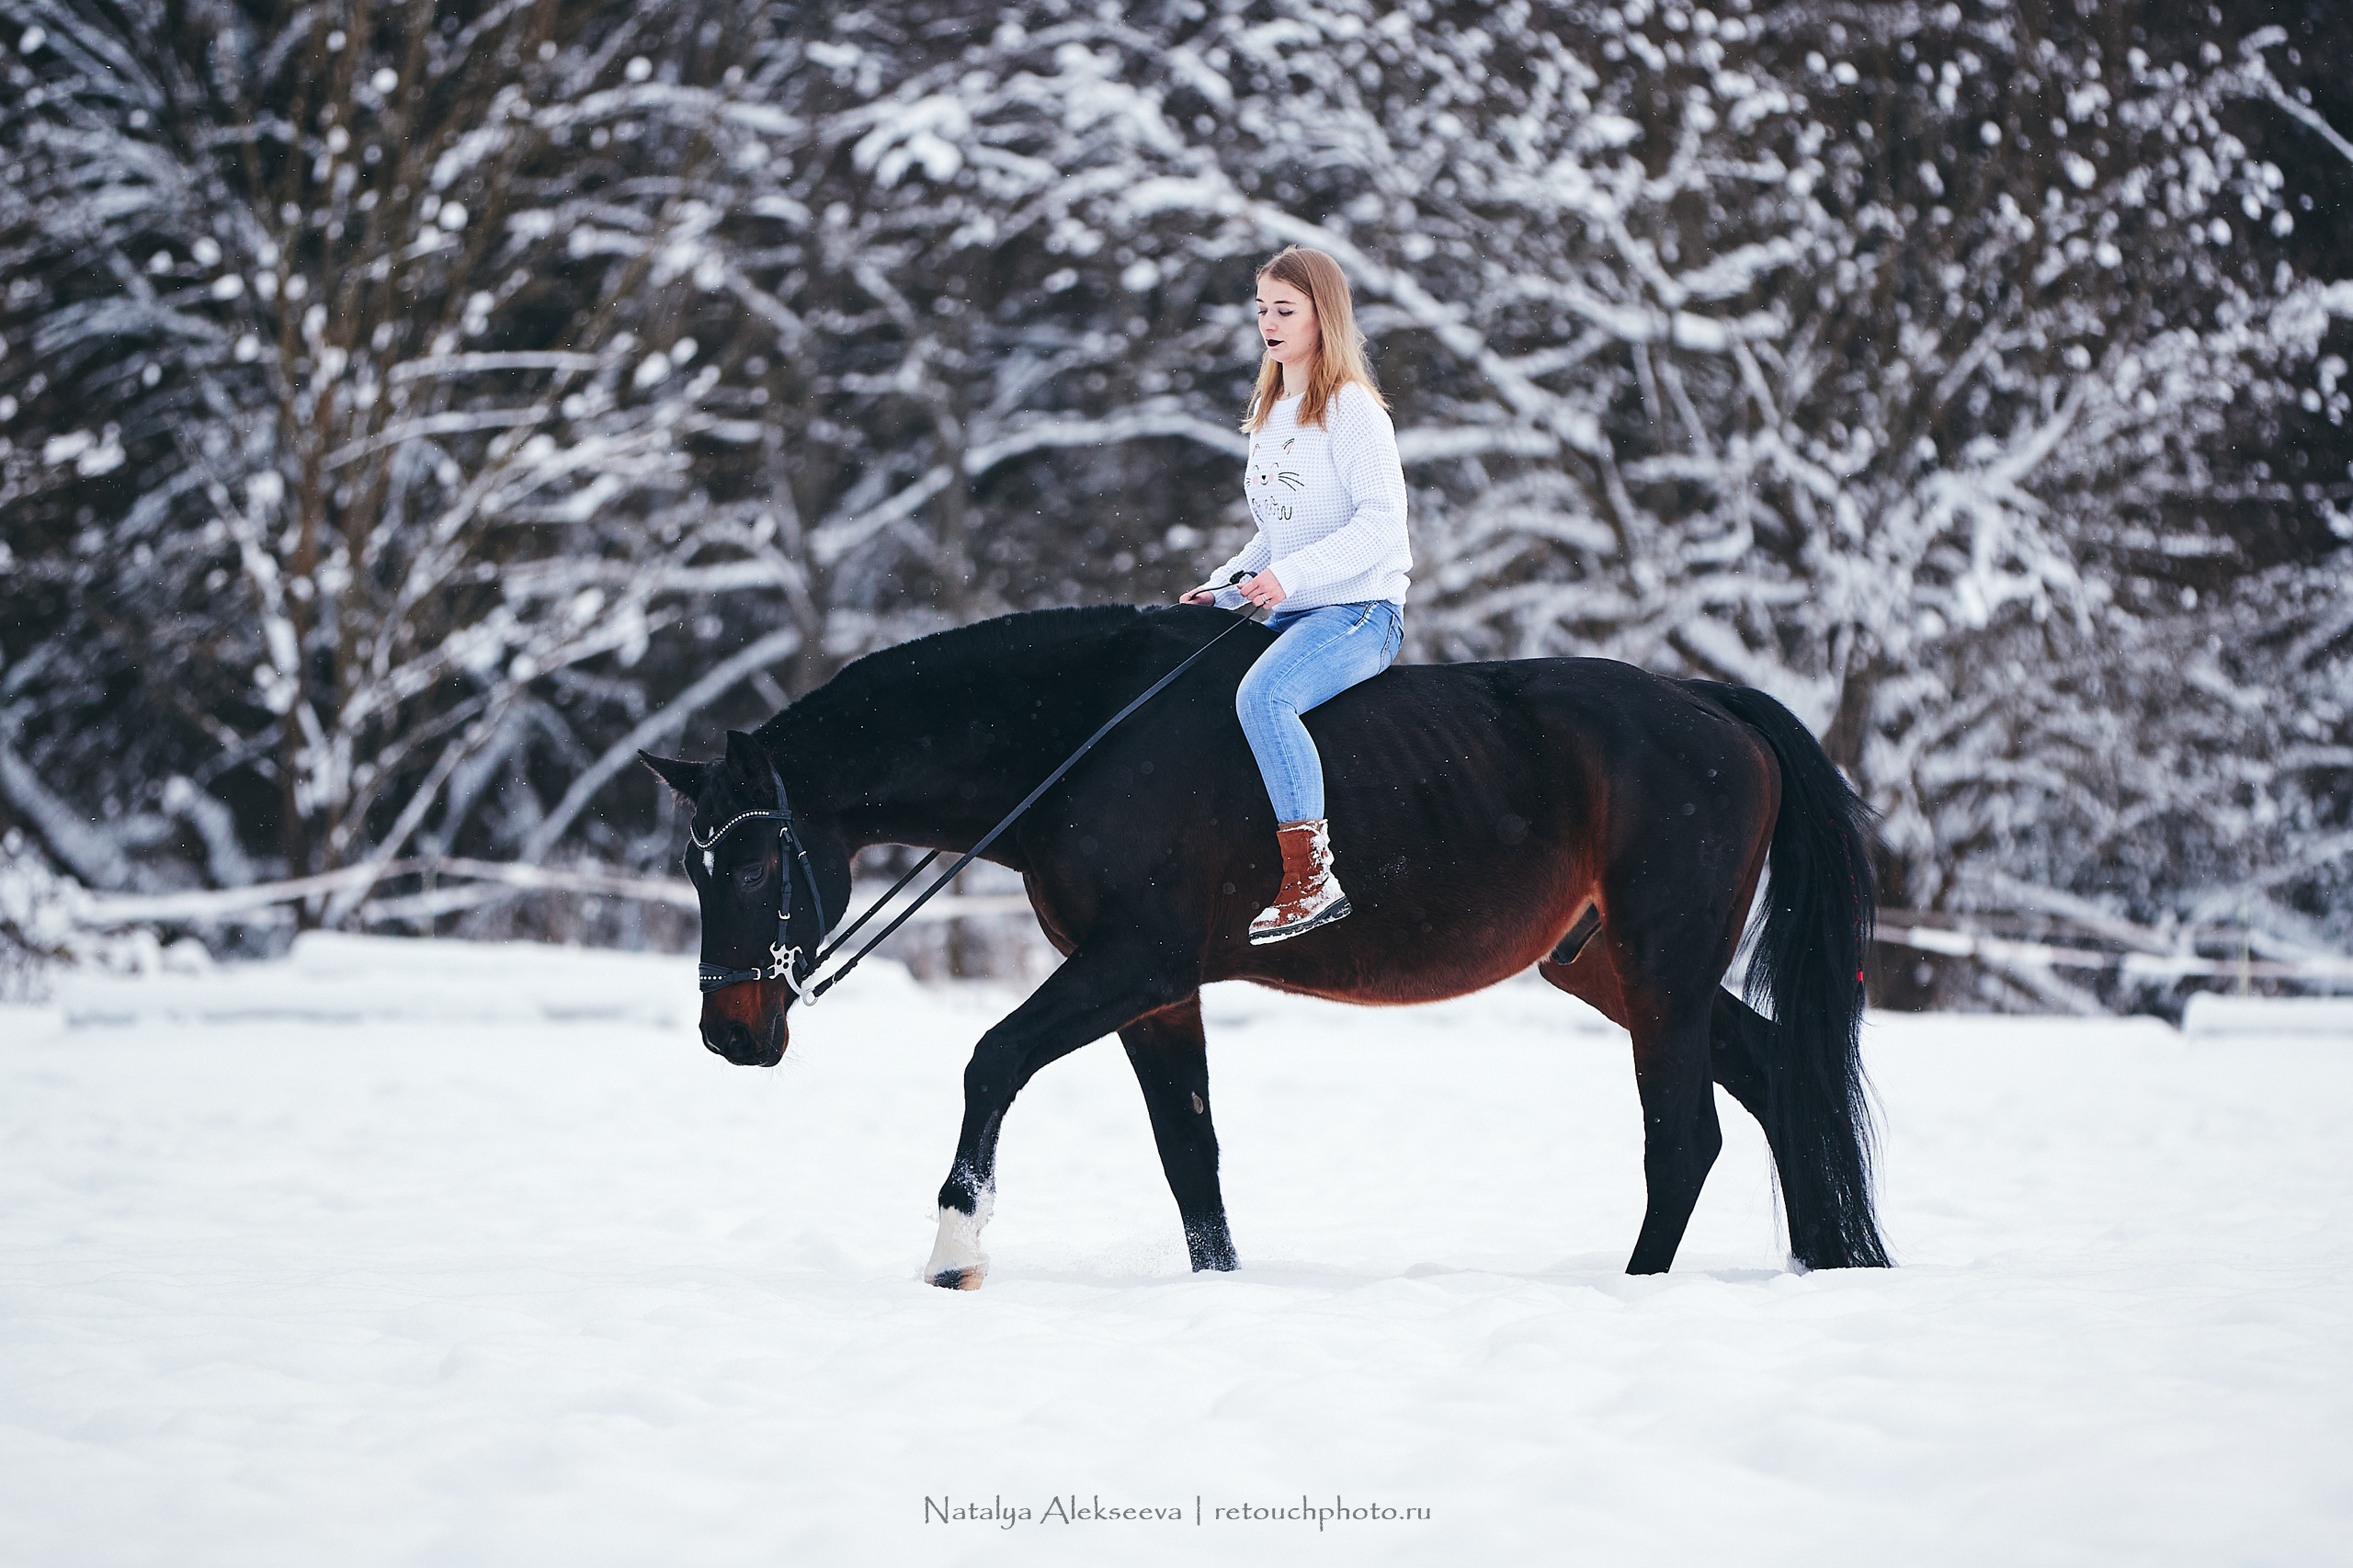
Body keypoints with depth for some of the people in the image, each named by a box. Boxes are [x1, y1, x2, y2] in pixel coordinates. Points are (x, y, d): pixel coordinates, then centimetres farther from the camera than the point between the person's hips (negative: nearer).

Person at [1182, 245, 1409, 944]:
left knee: (1262, 696, -33)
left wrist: (1290, 575, -27)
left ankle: (1311, 881, -31)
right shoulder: (1269, 414, 17)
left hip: (1360, 611, -9)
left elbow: (1382, 520, -19)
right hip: (1290, 615, 9)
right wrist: (1227, 584, 8)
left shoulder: (1352, 408, -9)